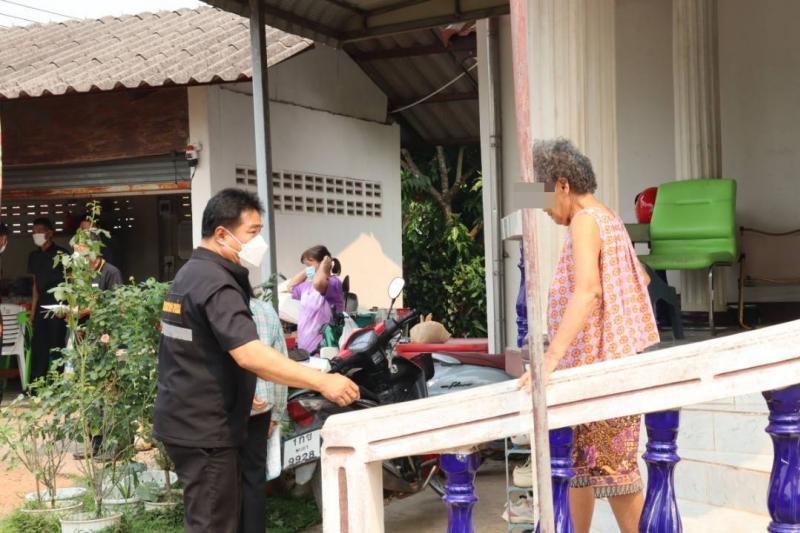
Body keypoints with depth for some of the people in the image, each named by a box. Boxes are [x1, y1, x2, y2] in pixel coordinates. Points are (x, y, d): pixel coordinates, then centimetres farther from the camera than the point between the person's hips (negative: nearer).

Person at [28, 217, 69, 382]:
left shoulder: (61, 254, -6)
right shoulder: (34, 256, 12)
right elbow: (36, 283, 15)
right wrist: (33, 310, 11)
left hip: (58, 306, -6)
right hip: (41, 307, 6)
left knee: (56, 345, -3)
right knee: (38, 345, 4)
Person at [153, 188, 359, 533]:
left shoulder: (193, 272, 13)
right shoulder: (215, 282, -21)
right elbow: (249, 354, -33)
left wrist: (243, 391, 24)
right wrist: (321, 381, -36)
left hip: (192, 419, 10)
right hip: (203, 427, -10)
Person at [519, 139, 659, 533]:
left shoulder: (585, 221, -15)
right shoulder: (609, 219, 13)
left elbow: (586, 290, -30)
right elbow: (641, 278, 26)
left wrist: (550, 359, -36)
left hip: (602, 366, -10)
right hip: (593, 365, 10)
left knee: (612, 469, -3)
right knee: (576, 459, 16)